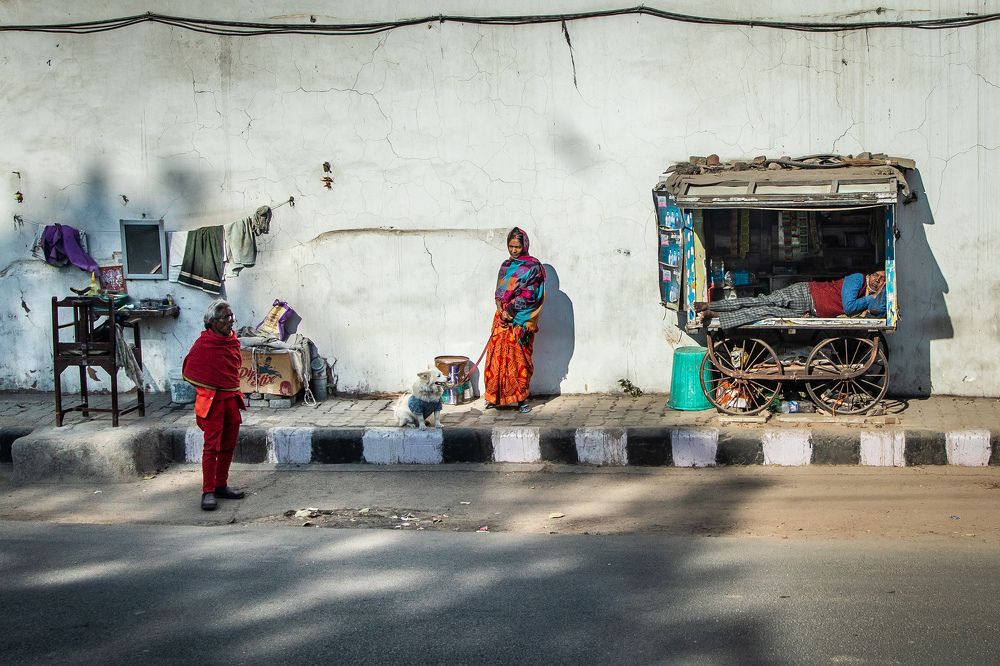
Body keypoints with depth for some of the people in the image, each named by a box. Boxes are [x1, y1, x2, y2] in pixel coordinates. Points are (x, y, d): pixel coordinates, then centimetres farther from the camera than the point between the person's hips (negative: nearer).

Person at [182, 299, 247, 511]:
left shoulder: (233, 341, 7)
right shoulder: (203, 343, -12)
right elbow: (189, 371, -3)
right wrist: (206, 388, 1)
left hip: (231, 397, 7)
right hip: (211, 399, -7)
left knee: (228, 445, 12)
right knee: (212, 446, -7)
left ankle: (221, 486, 23)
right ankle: (208, 492, -3)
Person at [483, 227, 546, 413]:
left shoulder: (533, 267, -3)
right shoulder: (506, 266, 16)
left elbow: (528, 294, -11)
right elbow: (499, 292, 12)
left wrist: (510, 310, -14)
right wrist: (502, 311, -6)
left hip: (521, 321, -5)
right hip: (503, 318, 5)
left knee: (519, 359, -3)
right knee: (497, 357, 2)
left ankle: (521, 398, 4)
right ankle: (496, 397, 9)